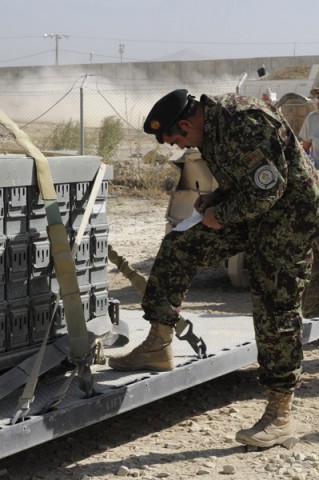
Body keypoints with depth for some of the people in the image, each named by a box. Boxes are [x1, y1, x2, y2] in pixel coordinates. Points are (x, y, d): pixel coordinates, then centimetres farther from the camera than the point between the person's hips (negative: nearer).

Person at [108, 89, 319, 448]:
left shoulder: (245, 123, -26)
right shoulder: (209, 127, 5)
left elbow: (267, 189, -27)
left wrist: (219, 215, -15)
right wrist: (214, 200, 0)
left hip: (288, 214, -10)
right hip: (248, 211, 10)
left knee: (275, 310, -8)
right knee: (178, 247, 6)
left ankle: (279, 416, 2)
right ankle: (158, 347, 14)